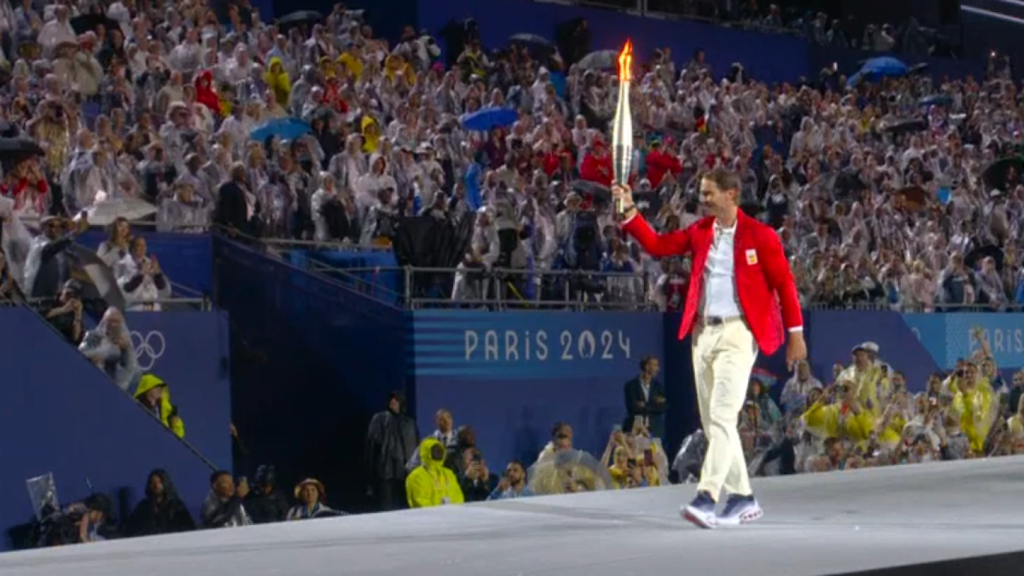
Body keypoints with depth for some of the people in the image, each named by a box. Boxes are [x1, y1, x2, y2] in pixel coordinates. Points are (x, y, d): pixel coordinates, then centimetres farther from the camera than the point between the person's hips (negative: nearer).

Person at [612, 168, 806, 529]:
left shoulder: (759, 235, -6)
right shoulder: (700, 232, 10)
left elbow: (784, 283, -4)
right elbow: (658, 245, 4)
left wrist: (795, 333, -5)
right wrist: (629, 211, -6)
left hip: (738, 333, -6)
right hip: (703, 332, 7)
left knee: (722, 417, -16)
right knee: (712, 422, 9)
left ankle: (707, 498, -21)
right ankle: (743, 498, 18)